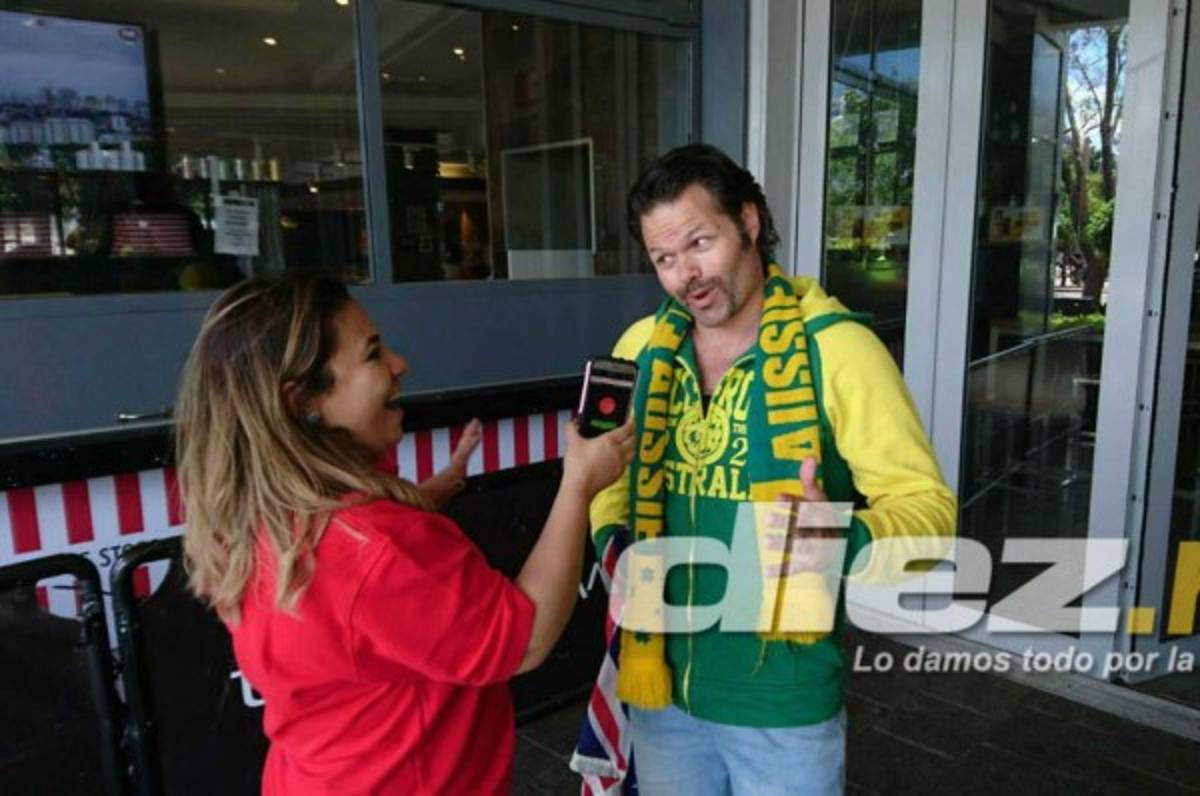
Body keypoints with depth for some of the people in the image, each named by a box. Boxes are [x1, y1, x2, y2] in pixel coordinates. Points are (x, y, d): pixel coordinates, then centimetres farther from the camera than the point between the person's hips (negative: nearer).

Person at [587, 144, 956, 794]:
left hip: (784, 699, -4)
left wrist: (845, 542, -34)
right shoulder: (641, 347, -1)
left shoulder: (837, 348, -16)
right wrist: (612, 538, -5)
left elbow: (926, 505, -15)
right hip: (659, 681, 4)